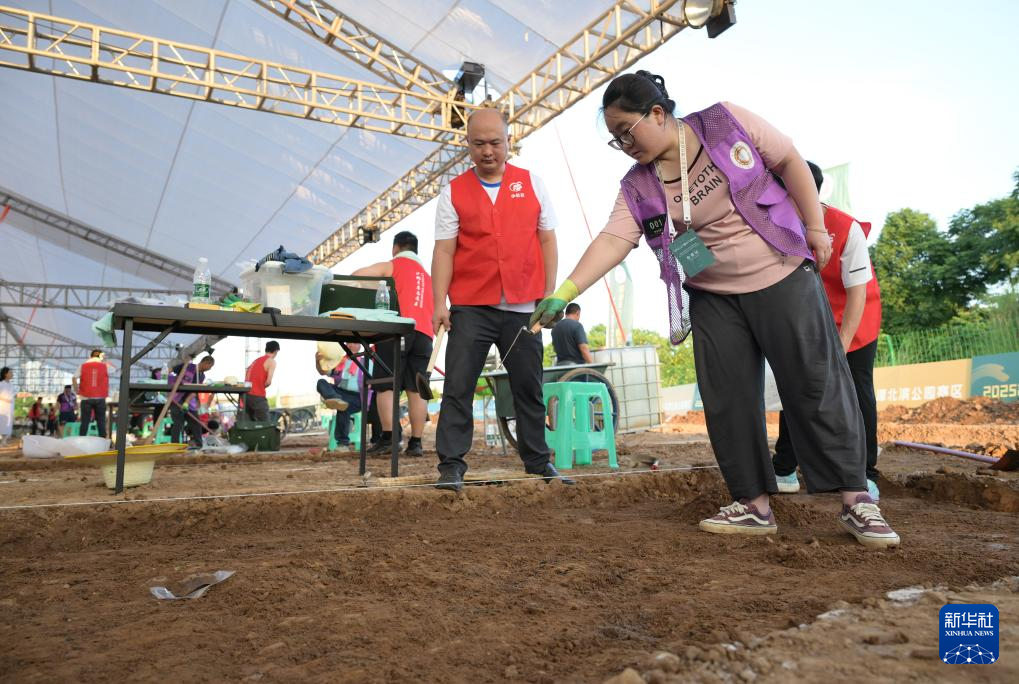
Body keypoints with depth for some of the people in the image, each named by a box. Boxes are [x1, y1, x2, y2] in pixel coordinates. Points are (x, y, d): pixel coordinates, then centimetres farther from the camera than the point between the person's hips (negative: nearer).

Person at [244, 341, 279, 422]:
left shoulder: (256, 360, 20)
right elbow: (268, 382, -14)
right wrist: (262, 387, 5)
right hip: (258, 396, -7)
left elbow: (246, 378, 16)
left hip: (247, 395, 7)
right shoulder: (271, 361, -4)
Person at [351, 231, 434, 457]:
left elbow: (355, 277, 6)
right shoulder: (427, 275, 28)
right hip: (424, 332, 4)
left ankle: (389, 436, -10)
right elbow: (435, 310, 25)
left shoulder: (390, 266, 12)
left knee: (385, 386, -1)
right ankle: (415, 442, -1)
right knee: (416, 389, 2)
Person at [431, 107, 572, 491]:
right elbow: (444, 250, 1)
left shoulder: (532, 184, 8)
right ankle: (451, 465, 6)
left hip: (523, 307, 1)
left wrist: (549, 294, 2)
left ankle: (538, 462, 23)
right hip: (470, 307, -1)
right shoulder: (454, 192, 5)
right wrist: (439, 303, -8)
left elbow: (547, 241, 9)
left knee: (529, 388, 10)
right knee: (457, 388, -3)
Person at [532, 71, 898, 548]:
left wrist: (815, 227, -5)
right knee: (727, 400, 0)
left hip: (783, 277, -2)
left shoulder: (727, 123, -7)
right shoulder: (638, 188, -3)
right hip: (714, 299, 3)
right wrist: (565, 292, -29)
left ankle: (855, 500, 7)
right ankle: (754, 504, 12)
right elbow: (613, 240, -15)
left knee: (816, 386, -3)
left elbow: (790, 161, -1)